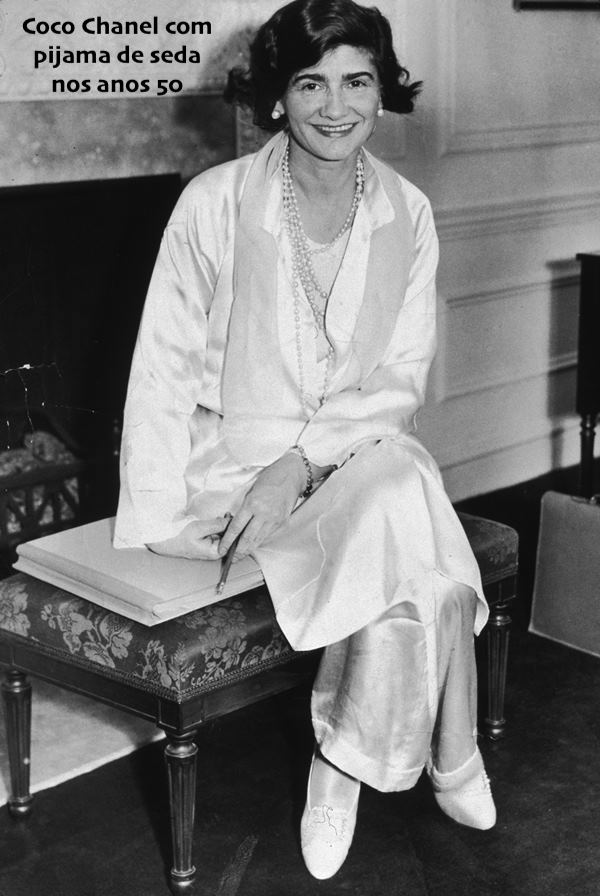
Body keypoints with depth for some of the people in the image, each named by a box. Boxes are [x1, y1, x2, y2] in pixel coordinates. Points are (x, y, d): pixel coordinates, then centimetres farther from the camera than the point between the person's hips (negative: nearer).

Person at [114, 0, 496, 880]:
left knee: (402, 493, -31)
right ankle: (447, 757, -6)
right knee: (404, 529, -29)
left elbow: (402, 383, -1)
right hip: (233, 455, -3)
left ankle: (346, 758, -9)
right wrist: (160, 524, -12)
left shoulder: (407, 213, -1)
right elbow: (163, 368, -6)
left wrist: (305, 460, -17)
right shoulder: (215, 204, -10)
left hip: (364, 449, 4)